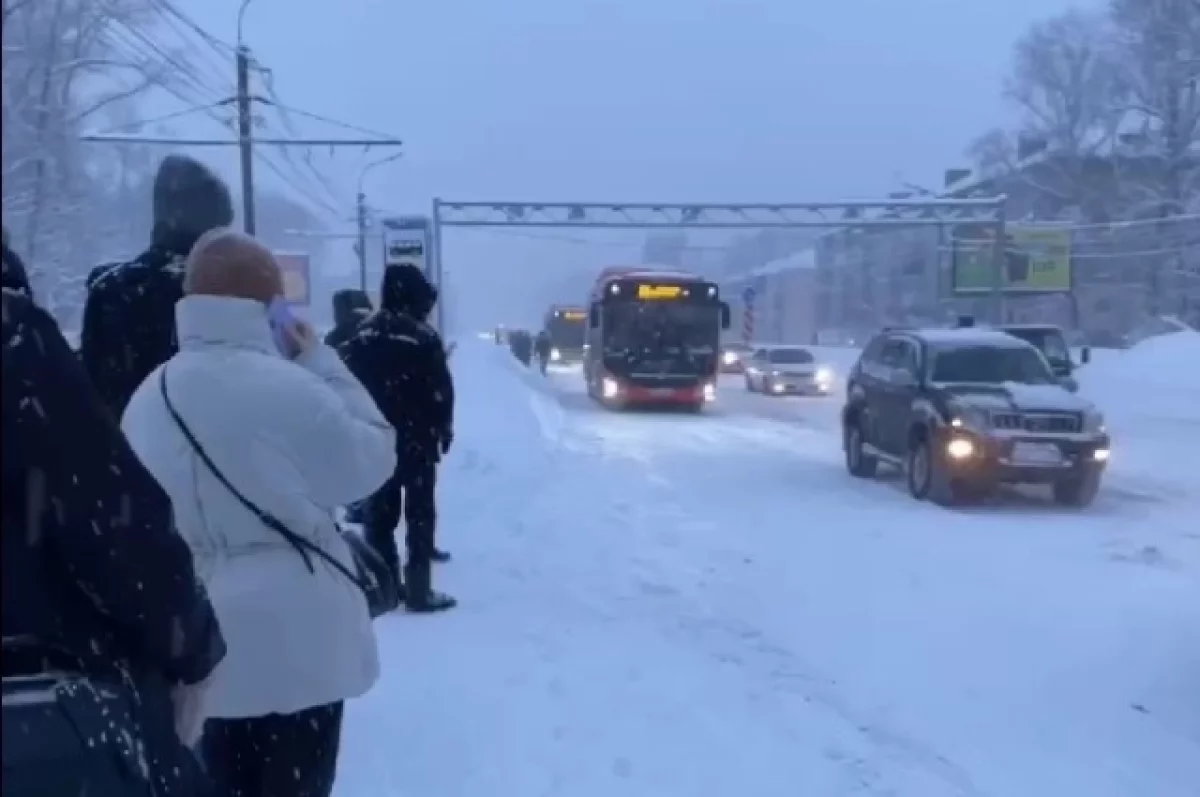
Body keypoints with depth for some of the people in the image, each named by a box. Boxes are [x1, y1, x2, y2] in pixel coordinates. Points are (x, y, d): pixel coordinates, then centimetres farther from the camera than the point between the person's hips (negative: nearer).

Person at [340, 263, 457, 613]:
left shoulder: (360, 336, 4)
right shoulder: (423, 336, -12)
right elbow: (441, 390, -9)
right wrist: (444, 429, 6)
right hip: (417, 438, -5)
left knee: (379, 511, 12)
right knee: (419, 512, 1)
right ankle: (418, 590, -1)